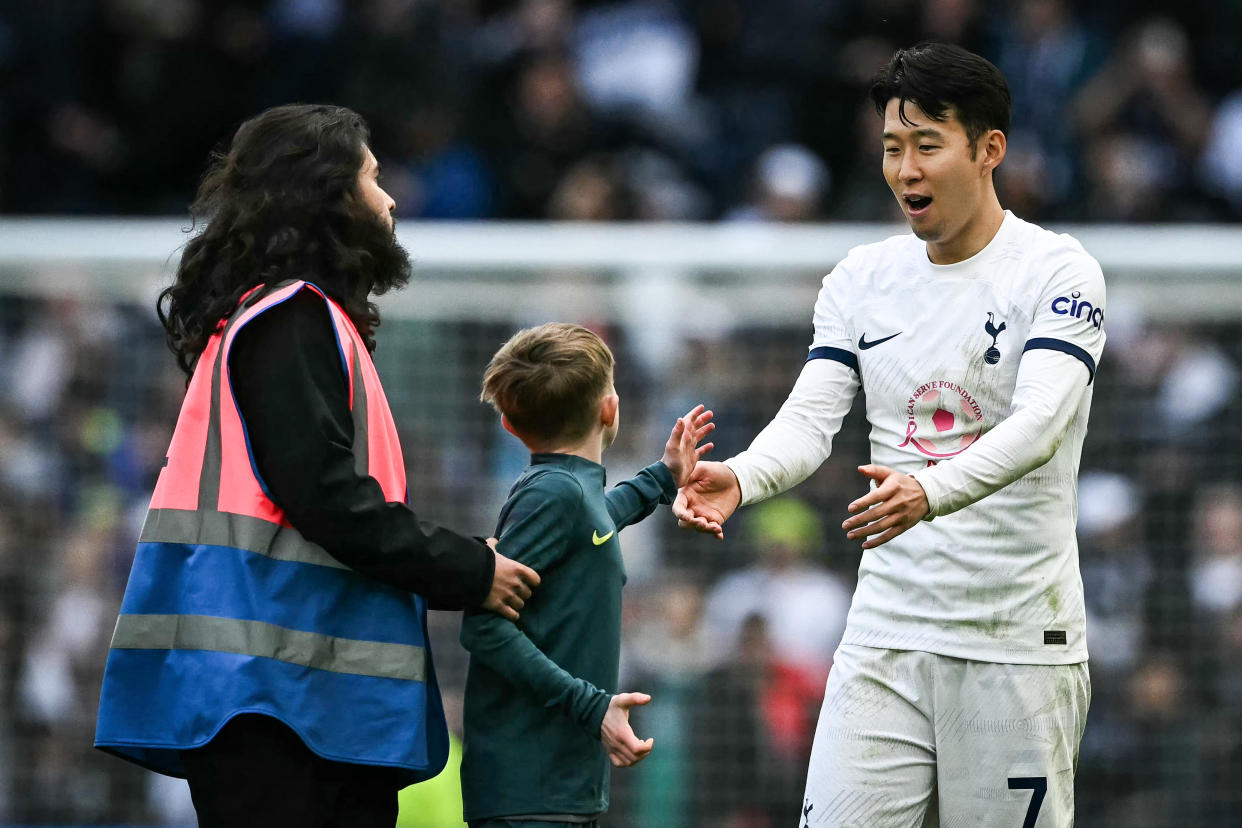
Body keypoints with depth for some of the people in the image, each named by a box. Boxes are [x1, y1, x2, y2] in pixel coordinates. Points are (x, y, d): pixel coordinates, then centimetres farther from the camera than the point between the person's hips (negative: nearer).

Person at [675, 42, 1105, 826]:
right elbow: (811, 417, 0)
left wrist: (930, 492, -40)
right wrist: (739, 478, -23)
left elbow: (1040, 423, -21)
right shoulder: (863, 278, 9)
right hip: (885, 639, 4)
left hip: (1018, 645, -4)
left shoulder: (1057, 271, -7)